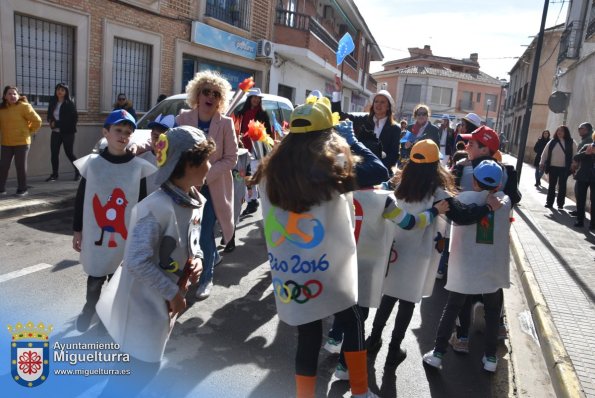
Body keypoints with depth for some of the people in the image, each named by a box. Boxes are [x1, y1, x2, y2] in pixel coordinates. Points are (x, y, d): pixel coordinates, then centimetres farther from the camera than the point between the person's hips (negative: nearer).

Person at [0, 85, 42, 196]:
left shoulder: (24, 106, -8)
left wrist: (29, 132, -3)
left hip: (21, 142, -5)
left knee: (20, 166, 1)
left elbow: (37, 121, -8)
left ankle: (22, 189, 12)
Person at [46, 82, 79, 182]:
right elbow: (49, 115, 19)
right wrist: (51, 121, -4)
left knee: (69, 153, 0)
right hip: (55, 132, 5)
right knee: (54, 152, 2)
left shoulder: (70, 103, -8)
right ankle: (54, 174, 11)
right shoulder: (52, 102, 8)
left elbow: (74, 119, -14)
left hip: (67, 132, -5)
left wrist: (57, 124, -14)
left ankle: (78, 172, 17)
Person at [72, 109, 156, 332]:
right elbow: (80, 200, 4)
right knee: (95, 278, 14)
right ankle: (89, 310, 39)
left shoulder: (138, 167, -3)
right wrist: (77, 230, 5)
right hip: (96, 235, 0)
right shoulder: (91, 163, -3)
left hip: (125, 237, 0)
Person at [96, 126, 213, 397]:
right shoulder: (156, 207, -29)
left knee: (146, 364, 25)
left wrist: (197, 261, -8)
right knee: (142, 366, 5)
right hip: (143, 300, -9)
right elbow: (137, 262, -30)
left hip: (165, 299, 9)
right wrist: (173, 292, -21)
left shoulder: (196, 201, -1)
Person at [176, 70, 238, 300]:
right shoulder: (183, 118, -3)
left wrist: (205, 175, -16)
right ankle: (213, 256, 41)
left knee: (205, 234, -1)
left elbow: (231, 159, -9)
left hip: (213, 187, -3)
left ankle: (206, 279, 19)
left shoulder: (225, 123, -8)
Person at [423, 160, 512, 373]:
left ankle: (438, 352, 15)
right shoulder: (505, 201, -1)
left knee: (451, 309, 11)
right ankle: (490, 357, 25)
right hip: (495, 267, 2)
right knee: (493, 312, 19)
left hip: (465, 266, -1)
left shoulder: (463, 198, -8)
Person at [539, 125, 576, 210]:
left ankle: (560, 204, 10)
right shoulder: (552, 141, 4)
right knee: (551, 185, 8)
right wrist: (542, 163, 3)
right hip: (553, 167, 2)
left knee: (562, 186, 3)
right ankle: (549, 202, 16)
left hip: (564, 168, -2)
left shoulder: (571, 143, -1)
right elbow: (545, 152, 7)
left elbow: (575, 155, 0)